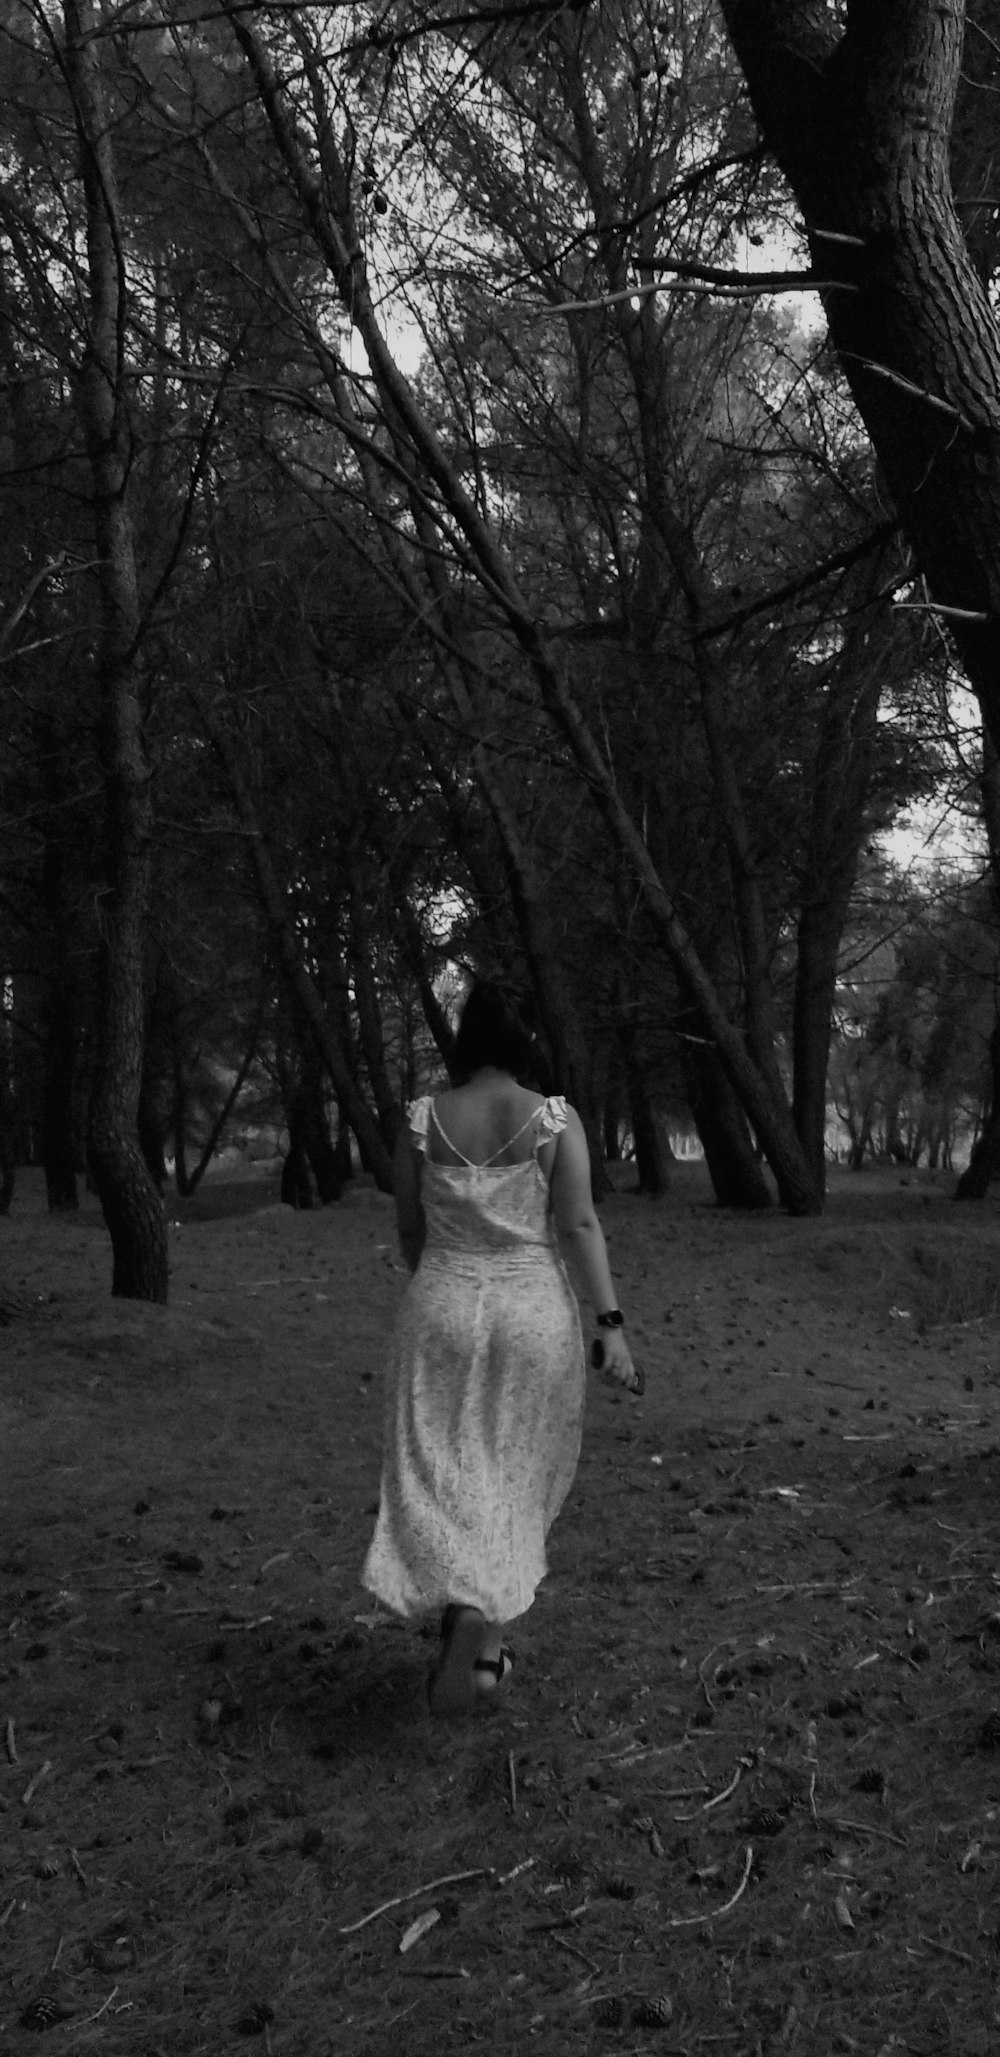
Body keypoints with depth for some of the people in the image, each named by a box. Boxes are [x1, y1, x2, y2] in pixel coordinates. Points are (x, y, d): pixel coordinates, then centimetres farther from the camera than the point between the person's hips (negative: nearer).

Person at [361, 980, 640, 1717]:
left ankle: (466, 1608, -11)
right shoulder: (556, 1118, -6)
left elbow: (409, 1229, 6)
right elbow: (580, 1225, -13)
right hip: (534, 1313, 0)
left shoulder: (422, 1119, -1)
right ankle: (486, 1644, 14)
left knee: (438, 1476, 9)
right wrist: (611, 1324, -12)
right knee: (516, 1478, 13)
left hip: (442, 1311, 0)